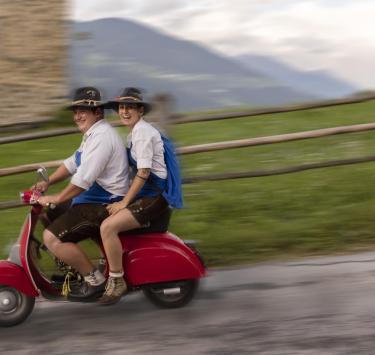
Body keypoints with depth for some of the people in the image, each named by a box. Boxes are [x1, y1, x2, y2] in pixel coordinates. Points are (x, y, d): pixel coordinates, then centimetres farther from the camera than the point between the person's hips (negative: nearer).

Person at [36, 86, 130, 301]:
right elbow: (73, 163, 22)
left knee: (52, 237, -21)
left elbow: (84, 178, -24)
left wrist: (57, 199, -17)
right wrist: (48, 183, 9)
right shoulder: (94, 134, 18)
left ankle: (94, 279, -15)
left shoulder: (102, 136, -18)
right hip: (95, 201, 11)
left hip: (105, 206, -11)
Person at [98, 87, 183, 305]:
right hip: (148, 194, 11)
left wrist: (124, 202, -16)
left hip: (155, 197, -11)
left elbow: (143, 173, -19)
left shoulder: (143, 132, -14)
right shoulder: (136, 132, 17)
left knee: (108, 227, -25)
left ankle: (116, 281, -16)